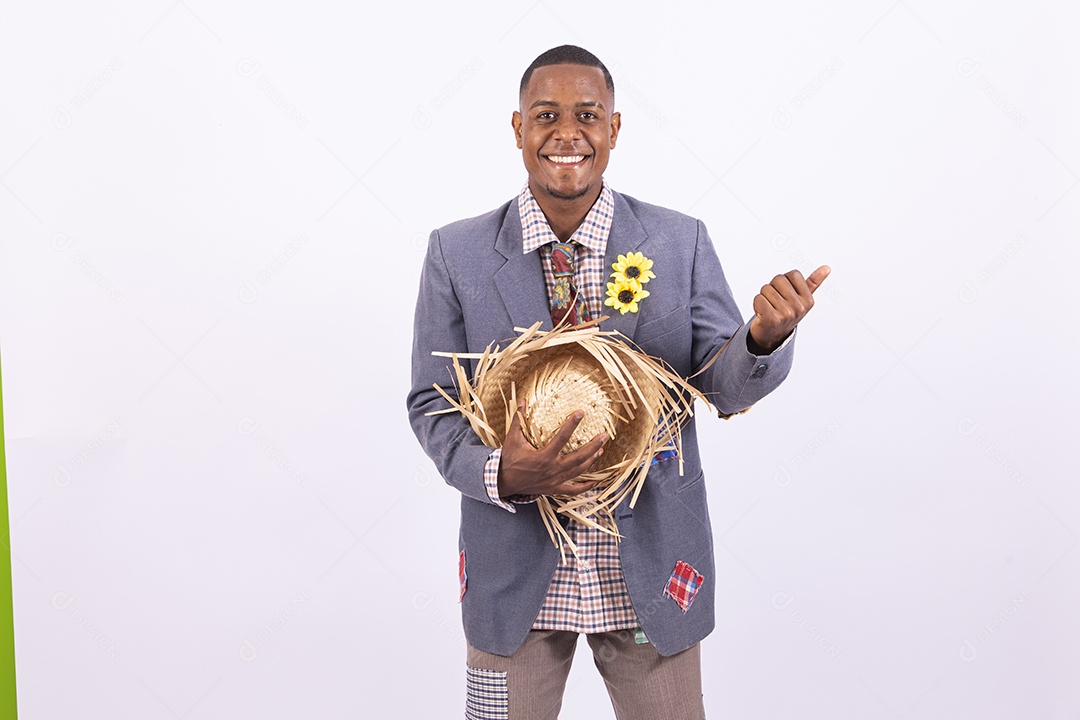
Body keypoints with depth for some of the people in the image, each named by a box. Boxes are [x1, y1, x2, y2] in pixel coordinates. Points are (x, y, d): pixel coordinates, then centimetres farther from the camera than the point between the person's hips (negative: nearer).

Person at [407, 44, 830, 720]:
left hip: (652, 574, 1)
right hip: (516, 572, 0)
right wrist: (503, 475, -21)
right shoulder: (457, 252, -4)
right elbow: (431, 403, -2)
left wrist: (767, 334, -28)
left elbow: (726, 386, -5)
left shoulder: (681, 242, -3)